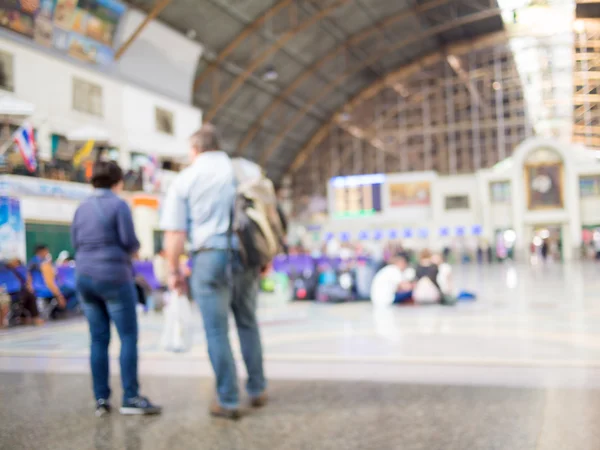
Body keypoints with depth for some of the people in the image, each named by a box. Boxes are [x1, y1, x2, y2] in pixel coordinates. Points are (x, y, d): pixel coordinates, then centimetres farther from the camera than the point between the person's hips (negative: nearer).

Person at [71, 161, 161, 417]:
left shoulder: (82, 208, 11)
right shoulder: (118, 205, -7)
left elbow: (75, 243, 14)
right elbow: (129, 242, -10)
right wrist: (135, 248, 10)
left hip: (85, 277, 6)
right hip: (113, 277, -6)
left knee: (99, 339, 8)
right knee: (129, 336, -2)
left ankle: (101, 399, 8)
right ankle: (131, 398, -4)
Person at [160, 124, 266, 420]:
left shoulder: (185, 179, 1)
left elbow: (175, 232, -4)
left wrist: (174, 270, 5)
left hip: (209, 257, -3)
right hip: (245, 256, 3)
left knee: (217, 332, 5)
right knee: (248, 324, 19)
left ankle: (228, 401, 10)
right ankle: (257, 390, 26)